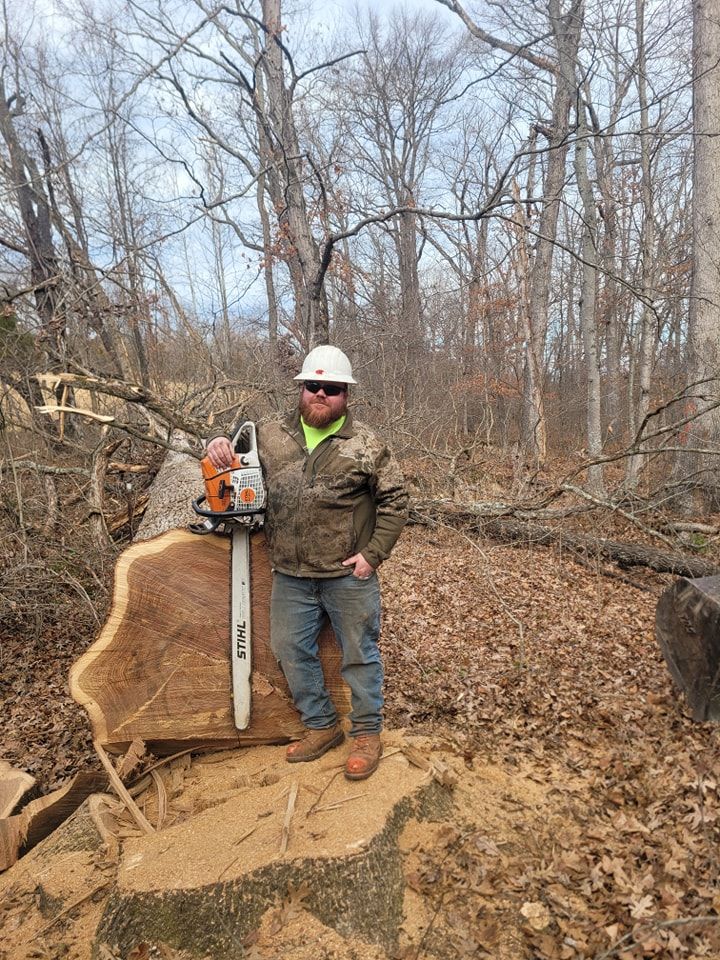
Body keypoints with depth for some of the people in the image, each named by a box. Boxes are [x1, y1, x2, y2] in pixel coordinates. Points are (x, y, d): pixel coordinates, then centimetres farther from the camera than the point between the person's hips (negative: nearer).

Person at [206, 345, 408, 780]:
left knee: (360, 654, 9)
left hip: (349, 574, -4)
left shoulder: (366, 444, -6)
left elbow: (395, 501, -4)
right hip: (291, 576, 4)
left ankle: (367, 733, 29)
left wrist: (373, 553, -11)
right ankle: (321, 726, 34)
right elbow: (238, 448, 18)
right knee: (292, 651, 14)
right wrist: (219, 444, -7)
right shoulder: (272, 435, 3)